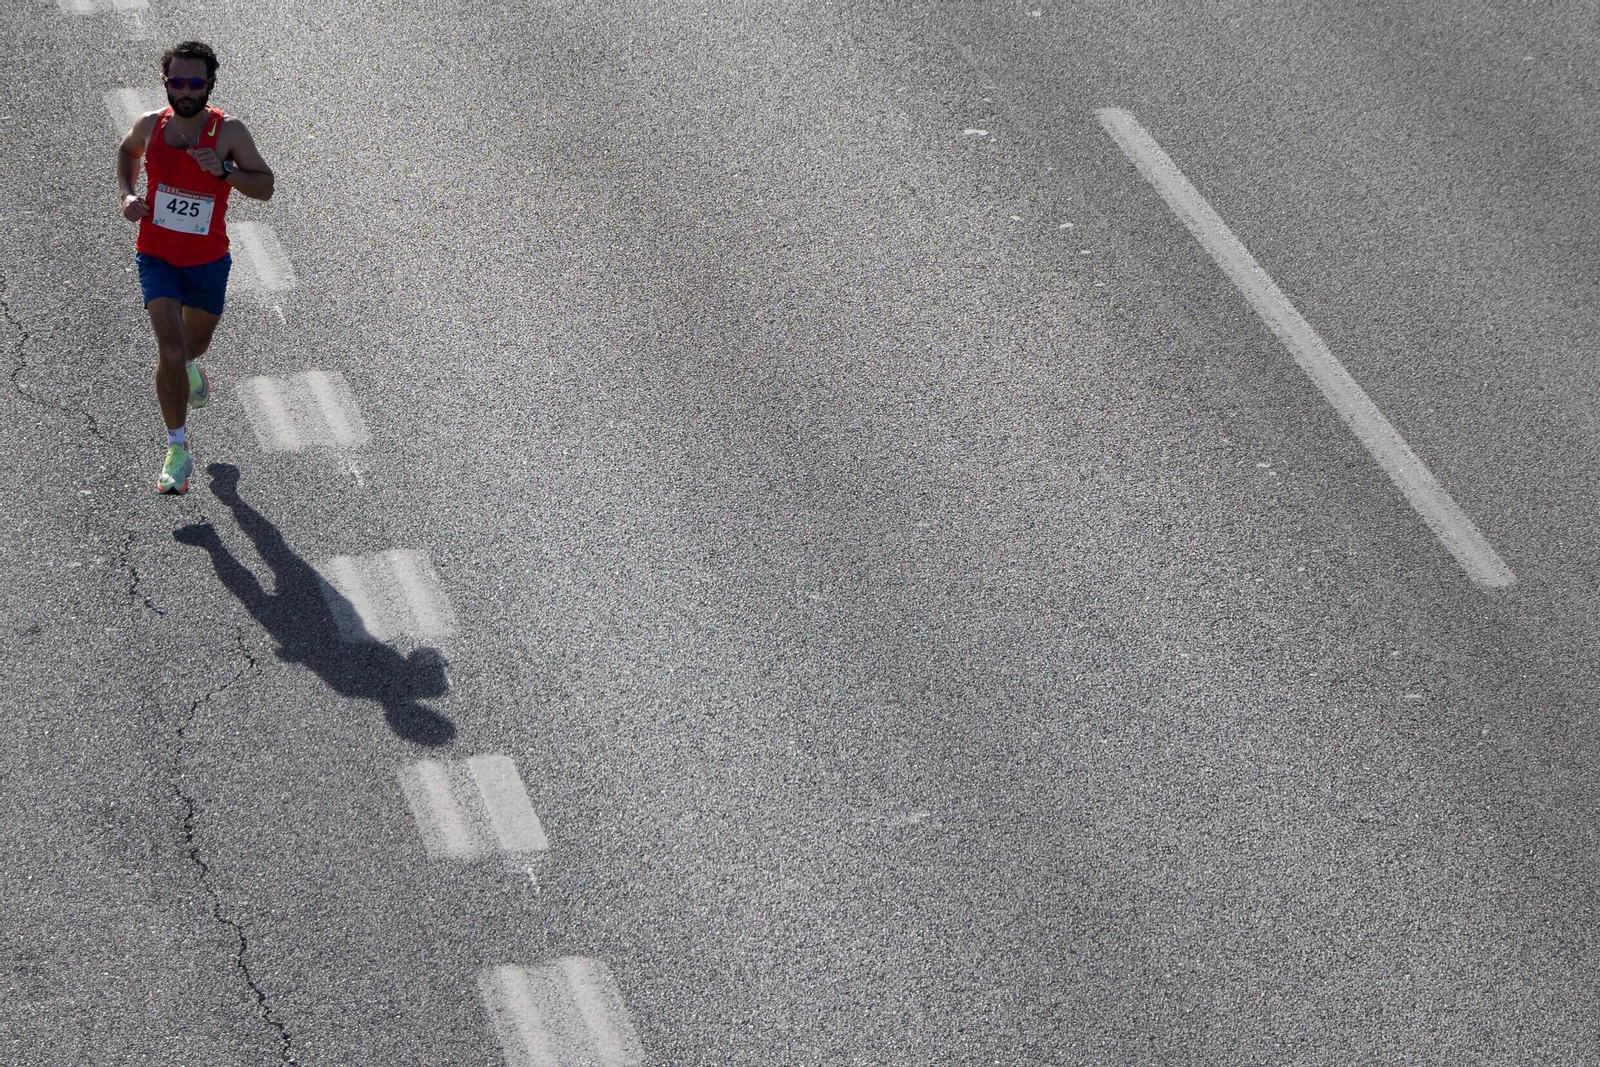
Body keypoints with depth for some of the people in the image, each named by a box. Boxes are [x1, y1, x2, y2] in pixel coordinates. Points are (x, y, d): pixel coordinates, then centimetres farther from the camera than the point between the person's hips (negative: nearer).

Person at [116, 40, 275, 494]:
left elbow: (265, 187, -10)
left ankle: (189, 365, 62)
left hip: (208, 260, 1)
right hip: (157, 256, 0)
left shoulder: (228, 131, -14)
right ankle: (177, 449, -9)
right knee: (169, 349, -16)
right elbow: (127, 151, 17)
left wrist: (224, 170, -28)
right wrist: (127, 194, -1)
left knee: (193, 343, 22)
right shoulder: (150, 125, -7)